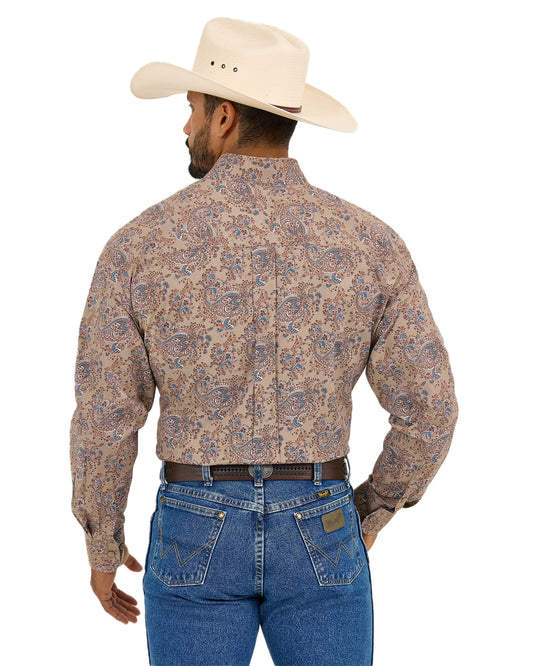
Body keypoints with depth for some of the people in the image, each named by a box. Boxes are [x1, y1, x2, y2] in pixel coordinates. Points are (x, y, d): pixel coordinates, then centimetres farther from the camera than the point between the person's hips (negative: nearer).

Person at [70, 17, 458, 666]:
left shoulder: (140, 244, -9)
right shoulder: (369, 241, -6)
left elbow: (103, 421, -7)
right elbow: (429, 410, -6)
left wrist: (101, 547, 10)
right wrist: (368, 515, 11)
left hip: (196, 535, 0)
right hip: (317, 534, 1)